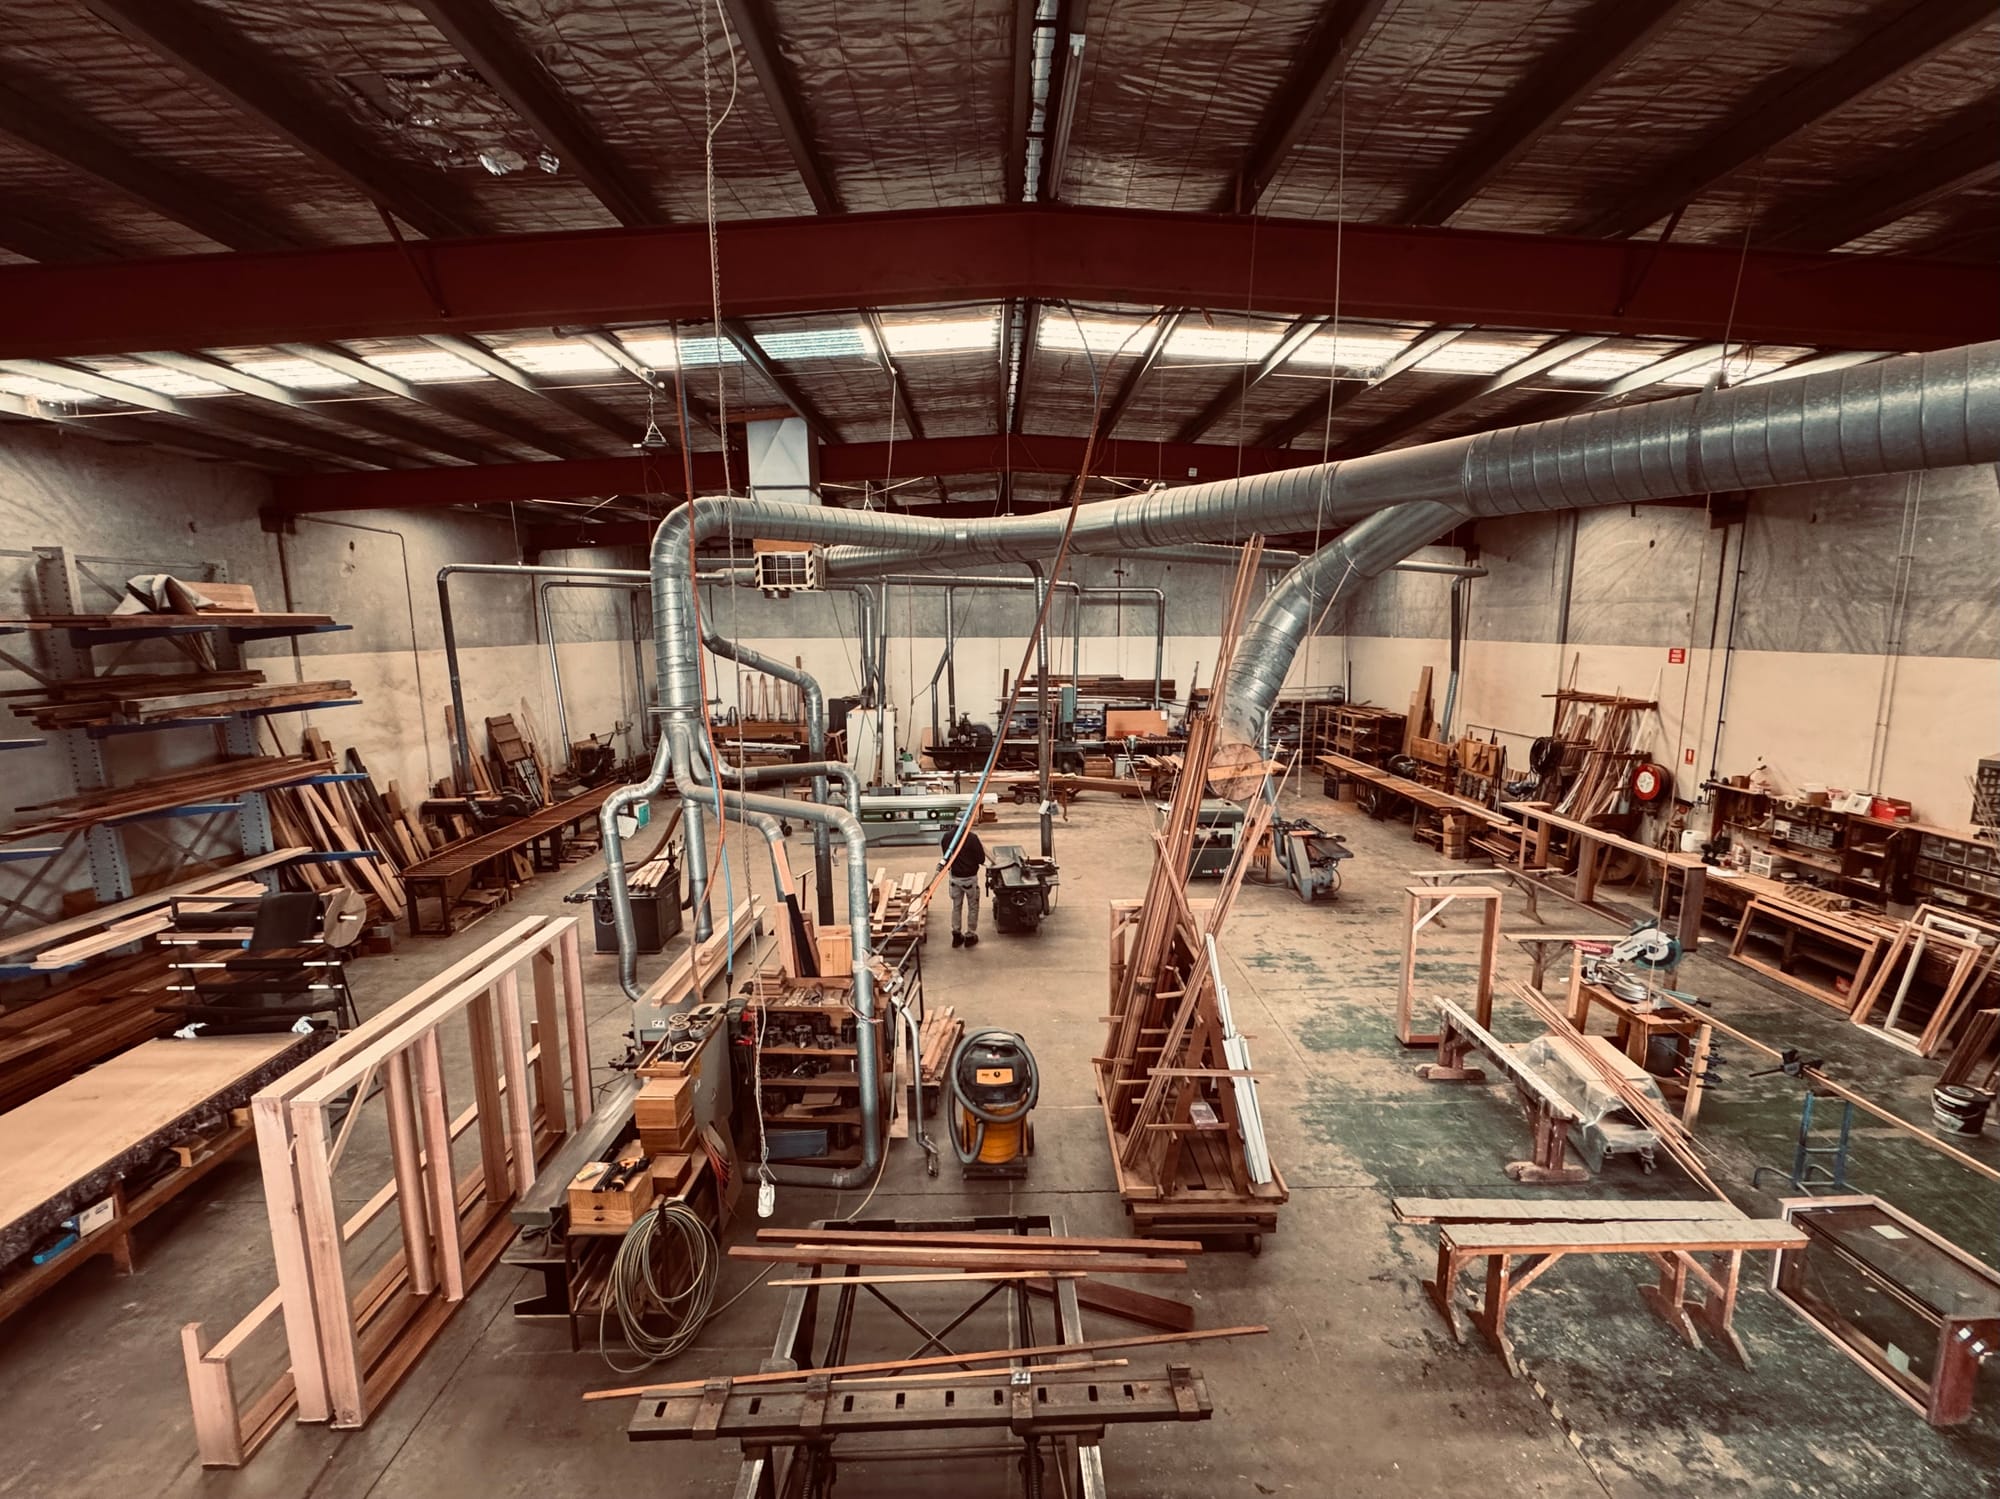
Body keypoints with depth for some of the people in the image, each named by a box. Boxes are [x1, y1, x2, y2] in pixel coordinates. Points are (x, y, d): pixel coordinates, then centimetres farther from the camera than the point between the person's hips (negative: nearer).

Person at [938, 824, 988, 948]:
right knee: (973, 907, 12)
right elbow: (981, 859, -15)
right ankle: (970, 936, 18)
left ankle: (956, 935, 22)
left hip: (954, 877, 4)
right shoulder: (972, 837, -22)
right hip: (969, 877, -4)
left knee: (956, 906, 17)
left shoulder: (946, 837, -6)